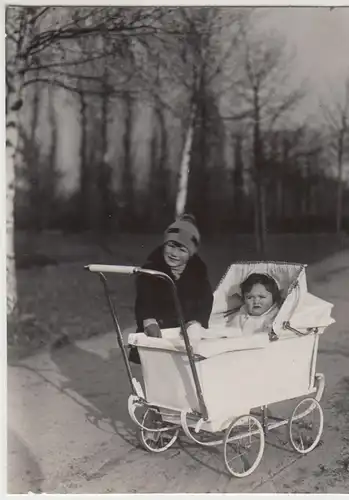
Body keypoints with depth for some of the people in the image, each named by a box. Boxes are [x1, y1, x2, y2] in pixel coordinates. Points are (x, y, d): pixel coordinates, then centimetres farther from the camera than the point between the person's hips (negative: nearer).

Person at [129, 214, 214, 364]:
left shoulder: (198, 268, -7)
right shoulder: (151, 266, -14)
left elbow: (206, 299, -13)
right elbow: (143, 298, -27)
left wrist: (196, 322, -31)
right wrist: (149, 321, -46)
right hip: (158, 331, -2)